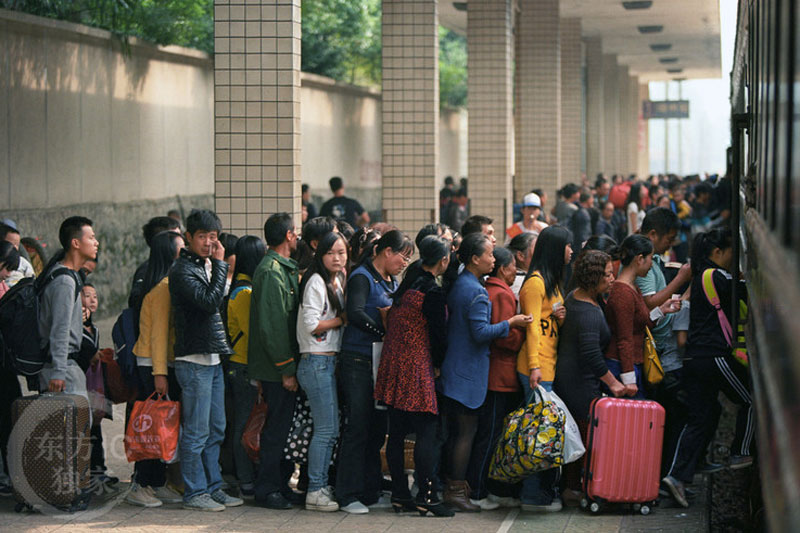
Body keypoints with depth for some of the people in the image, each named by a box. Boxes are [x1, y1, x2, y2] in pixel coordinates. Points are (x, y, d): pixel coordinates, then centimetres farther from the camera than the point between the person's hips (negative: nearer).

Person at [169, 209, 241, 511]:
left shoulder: (205, 266, 16)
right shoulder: (183, 269, -12)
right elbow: (210, 301, -23)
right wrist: (220, 264, -16)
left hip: (213, 358, 9)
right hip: (194, 359, -9)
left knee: (216, 430, 13)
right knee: (196, 432, -5)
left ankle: (213, 487, 19)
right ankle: (194, 493, 1)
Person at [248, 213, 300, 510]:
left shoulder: (285, 269, 16)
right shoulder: (271, 272, -16)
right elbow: (273, 326, -20)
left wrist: (290, 365, 15)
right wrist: (286, 370, -20)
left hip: (283, 365, 9)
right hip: (276, 366, -9)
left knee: (283, 426, 13)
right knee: (278, 427, -4)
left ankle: (280, 484, 21)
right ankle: (268, 490, 2)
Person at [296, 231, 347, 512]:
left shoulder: (337, 281, 16)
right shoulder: (316, 281, -11)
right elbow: (312, 324, -16)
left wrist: (342, 319, 1)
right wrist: (343, 319, -8)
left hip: (330, 360, 9)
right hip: (316, 361, -9)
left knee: (330, 428, 10)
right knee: (326, 429, -8)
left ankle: (321, 486, 15)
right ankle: (315, 492, -3)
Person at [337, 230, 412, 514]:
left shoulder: (391, 281, 17)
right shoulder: (362, 277, -9)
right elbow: (355, 313, -23)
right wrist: (384, 332, -19)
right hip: (358, 361, -8)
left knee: (378, 427, 10)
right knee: (357, 427, -6)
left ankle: (370, 490, 18)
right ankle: (348, 496, -1)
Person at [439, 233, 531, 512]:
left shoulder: (458, 284, 11)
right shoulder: (476, 292, -18)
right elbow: (481, 332, -24)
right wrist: (510, 323, -13)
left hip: (453, 368, 10)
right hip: (469, 371, -10)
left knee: (457, 428, 15)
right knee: (467, 429, -5)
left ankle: (454, 485, 20)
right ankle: (456, 490, -3)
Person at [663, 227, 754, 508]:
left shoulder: (699, 277, 17)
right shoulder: (718, 277, -10)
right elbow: (746, 293, -15)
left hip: (693, 358, 8)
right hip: (716, 356, -8)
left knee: (699, 418, 7)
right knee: (750, 401, 14)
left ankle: (676, 475, -3)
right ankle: (740, 454, 21)